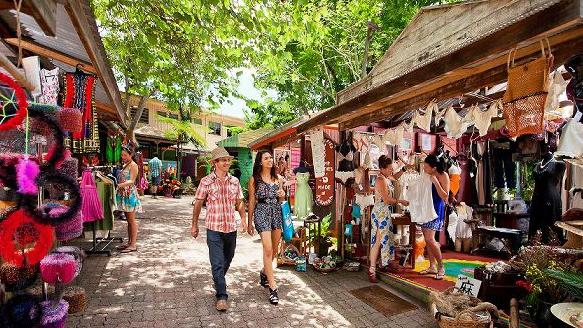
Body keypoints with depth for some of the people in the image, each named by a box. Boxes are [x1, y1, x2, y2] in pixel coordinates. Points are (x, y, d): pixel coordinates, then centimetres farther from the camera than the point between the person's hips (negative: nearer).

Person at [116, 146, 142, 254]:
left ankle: (133, 245, -1)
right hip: (124, 194, 9)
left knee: (132, 220, -5)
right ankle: (129, 242, 19)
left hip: (130, 194, -9)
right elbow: (122, 179, 19)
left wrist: (120, 185, -31)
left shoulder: (133, 165, -8)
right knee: (128, 220, 12)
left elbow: (131, 181, -18)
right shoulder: (125, 165, 18)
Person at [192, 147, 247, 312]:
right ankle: (221, 296, 8)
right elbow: (198, 203, 1)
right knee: (217, 263, -4)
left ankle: (219, 281, 46)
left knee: (227, 260, 20)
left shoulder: (234, 181, 3)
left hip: (231, 227, 4)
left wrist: (243, 219, 4)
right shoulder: (206, 181, -7)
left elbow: (239, 202, 13)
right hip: (214, 228, -4)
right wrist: (194, 225, 6)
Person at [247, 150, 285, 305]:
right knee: (268, 249, -11)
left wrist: (282, 195, -4)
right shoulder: (254, 179, -1)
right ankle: (273, 287, -2)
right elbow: (251, 201, 2)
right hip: (262, 212, -5)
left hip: (277, 212, 5)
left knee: (275, 249, 12)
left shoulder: (277, 178, 11)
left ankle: (264, 272, 39)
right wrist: (250, 222, 3)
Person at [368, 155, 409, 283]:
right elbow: (387, 200, -21)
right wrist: (401, 201, -7)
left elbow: (395, 177, 33)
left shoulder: (386, 178, 9)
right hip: (380, 213, -10)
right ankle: (372, 271, -1)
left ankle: (385, 263, 30)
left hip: (385, 213, 10)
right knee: (378, 241, -6)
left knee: (385, 239, 17)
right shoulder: (381, 180, -19)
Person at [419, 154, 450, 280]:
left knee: (430, 239, -12)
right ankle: (432, 267, 21)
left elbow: (445, 197, -16)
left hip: (436, 209, -7)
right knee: (427, 239, 10)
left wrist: (435, 182, -21)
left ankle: (441, 267, 6)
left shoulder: (443, 176, -12)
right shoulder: (427, 175, 5)